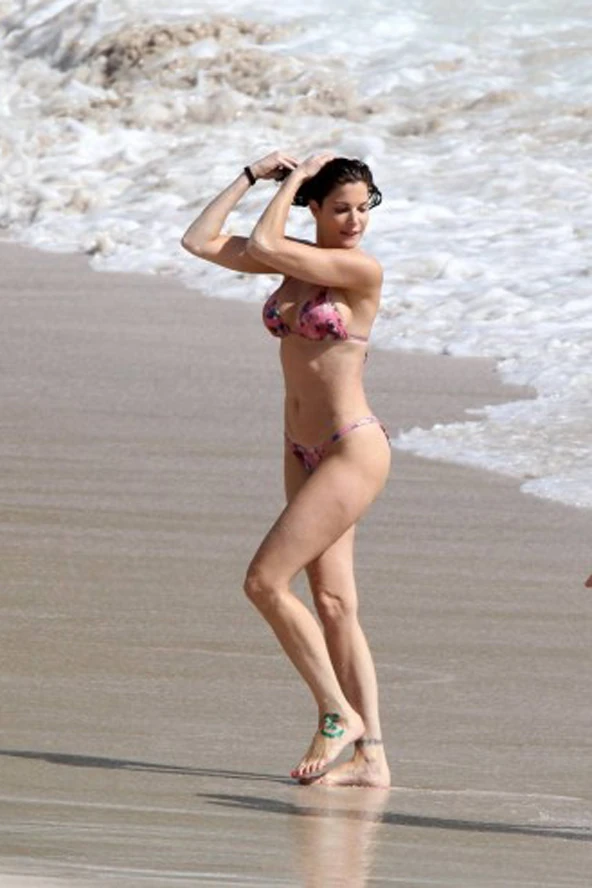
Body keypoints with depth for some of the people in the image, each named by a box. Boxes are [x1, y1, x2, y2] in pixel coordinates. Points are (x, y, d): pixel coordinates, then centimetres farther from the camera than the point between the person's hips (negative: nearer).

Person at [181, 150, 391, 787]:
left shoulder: (362, 270, -13)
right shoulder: (295, 260, 8)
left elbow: (263, 247, -19)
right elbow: (200, 241, 7)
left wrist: (292, 180, -6)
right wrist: (254, 175, 6)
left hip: (353, 449, -8)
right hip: (303, 449, 8)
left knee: (264, 581, -12)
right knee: (333, 604, 5)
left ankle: (339, 715, -3)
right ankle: (371, 756, 5)